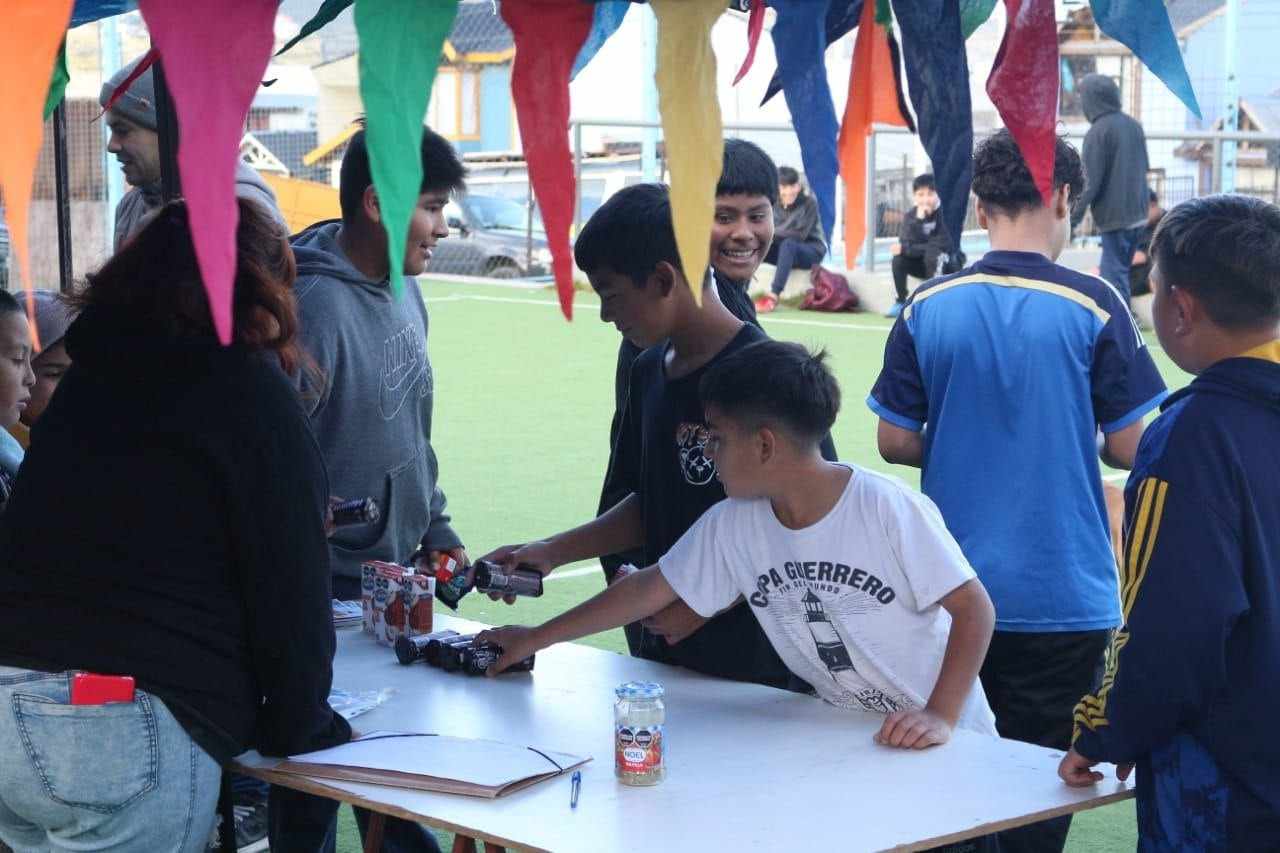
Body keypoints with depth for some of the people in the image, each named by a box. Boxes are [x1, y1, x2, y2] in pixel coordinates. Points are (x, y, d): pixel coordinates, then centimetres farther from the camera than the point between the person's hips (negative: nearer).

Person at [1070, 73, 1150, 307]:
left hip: (1113, 215, -7)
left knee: (1114, 273, -3)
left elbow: (1091, 181, -15)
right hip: (1138, 213, 7)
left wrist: (1075, 214, -9)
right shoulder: (1134, 126, 8)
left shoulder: (1097, 133, -15)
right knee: (1120, 268, 18)